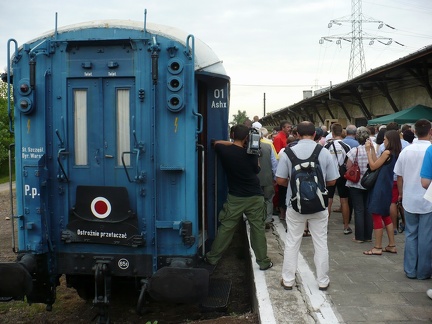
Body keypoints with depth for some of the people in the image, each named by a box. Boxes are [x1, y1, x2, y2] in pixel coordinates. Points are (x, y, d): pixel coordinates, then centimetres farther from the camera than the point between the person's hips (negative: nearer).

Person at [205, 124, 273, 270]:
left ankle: (212, 257, 18)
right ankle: (263, 261, 13)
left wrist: (233, 143, 8)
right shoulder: (251, 153, -6)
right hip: (255, 197, 0)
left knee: (226, 228, 8)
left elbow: (217, 143, 16)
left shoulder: (225, 151, -6)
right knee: (258, 229, 6)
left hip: (235, 198, 1)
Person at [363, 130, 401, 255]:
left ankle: (378, 247, 3)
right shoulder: (396, 153, 8)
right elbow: (378, 164, 9)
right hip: (387, 187, 9)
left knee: (376, 215, -2)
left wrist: (368, 151, -6)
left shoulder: (387, 152, -17)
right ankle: (392, 245, 22)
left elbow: (373, 166, -11)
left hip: (380, 187, -9)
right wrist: (372, 149, 9)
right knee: (386, 216, 18)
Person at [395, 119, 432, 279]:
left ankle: (410, 270, 19)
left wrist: (401, 194, 18)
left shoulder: (406, 151, -1)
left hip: (409, 200, 4)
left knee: (410, 235, 14)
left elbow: (399, 176, 4)